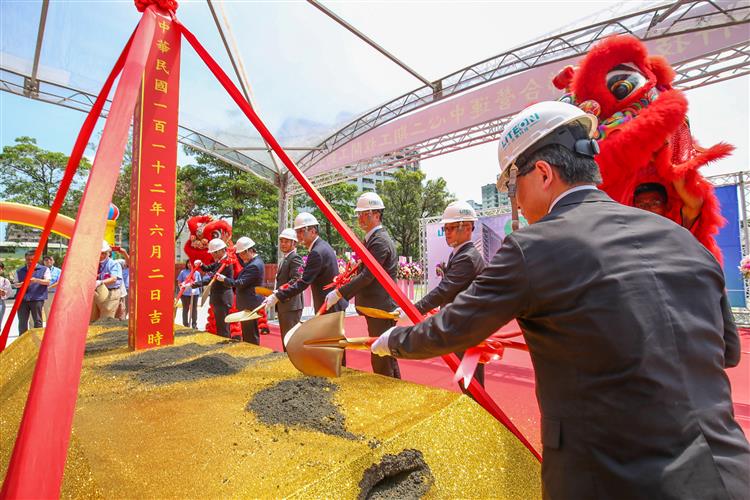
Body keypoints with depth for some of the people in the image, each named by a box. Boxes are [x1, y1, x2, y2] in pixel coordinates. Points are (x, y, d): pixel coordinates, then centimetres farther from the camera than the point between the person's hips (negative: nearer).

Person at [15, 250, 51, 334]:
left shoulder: (44, 269, 6)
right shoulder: (19, 271, 15)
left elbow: (47, 282, -2)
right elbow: (15, 284, 14)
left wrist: (36, 280, -20)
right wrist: (20, 284, -9)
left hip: (37, 299, -3)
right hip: (22, 299, 3)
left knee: (37, 321, -1)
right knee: (22, 321, 6)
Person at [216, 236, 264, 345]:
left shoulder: (254, 266, -22)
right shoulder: (254, 261, 10)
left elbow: (241, 283, -22)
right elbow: (244, 265, 30)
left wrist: (224, 279, -12)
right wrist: (238, 253, 18)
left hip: (250, 306, -11)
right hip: (249, 304, 11)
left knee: (251, 336, -2)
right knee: (248, 334, 19)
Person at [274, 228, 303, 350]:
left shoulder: (295, 258, -12)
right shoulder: (284, 259, 18)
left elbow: (296, 280, -23)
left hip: (291, 305, -10)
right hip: (283, 305, 10)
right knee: (285, 338, 18)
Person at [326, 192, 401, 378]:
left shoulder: (380, 241, -17)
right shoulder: (371, 239, 15)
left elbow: (367, 276, -23)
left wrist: (339, 293, -19)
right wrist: (342, 294, 11)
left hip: (381, 308, -10)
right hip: (376, 307, 10)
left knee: (380, 359, -1)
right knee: (388, 356, 19)